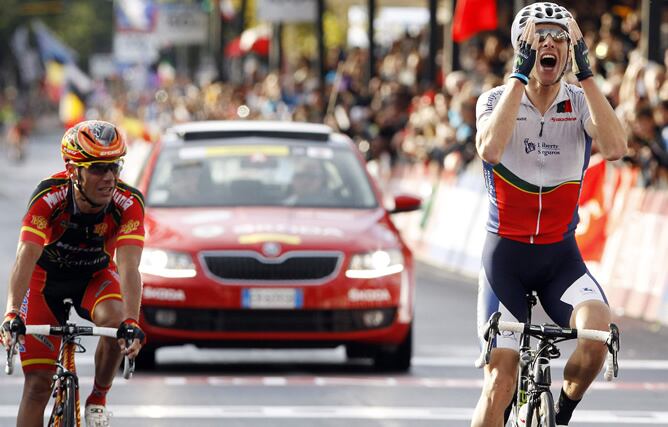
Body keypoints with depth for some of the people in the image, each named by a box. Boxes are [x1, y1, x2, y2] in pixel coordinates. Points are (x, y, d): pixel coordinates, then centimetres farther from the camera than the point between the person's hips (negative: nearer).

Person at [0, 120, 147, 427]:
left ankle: (98, 400, -7)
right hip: (47, 278, -1)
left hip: (95, 275, 1)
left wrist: (132, 323, -52)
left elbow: (128, 267, -37)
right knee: (38, 383, -7)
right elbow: (26, 258, -40)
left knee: (115, 320, -32)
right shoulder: (49, 197, -32)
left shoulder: (128, 203, -29)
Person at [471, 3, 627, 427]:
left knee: (599, 329, -27)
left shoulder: (581, 103, -1)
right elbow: (490, 149, -27)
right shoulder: (496, 99, -4)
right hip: (505, 253, -1)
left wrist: (586, 73, -23)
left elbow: (615, 147, -23)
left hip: (561, 255, 1)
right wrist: (520, 74, -25)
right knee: (501, 379, -8)